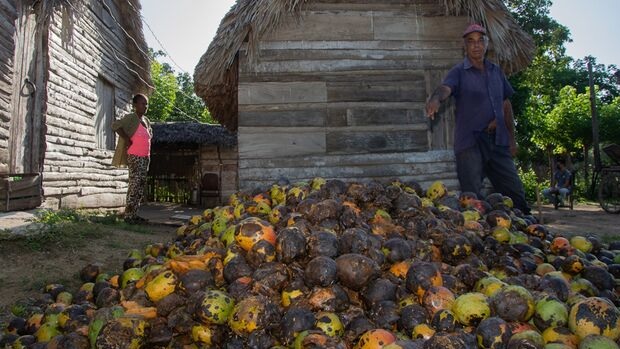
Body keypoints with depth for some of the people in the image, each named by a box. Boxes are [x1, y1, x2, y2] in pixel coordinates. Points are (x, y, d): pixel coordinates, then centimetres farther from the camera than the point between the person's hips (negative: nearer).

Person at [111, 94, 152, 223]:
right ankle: (129, 215, -6)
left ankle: (134, 214, 13)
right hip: (134, 157, -8)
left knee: (141, 185, 8)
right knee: (134, 185, -10)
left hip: (145, 157, 8)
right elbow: (115, 125, -22)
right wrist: (127, 139, -18)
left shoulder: (146, 120, 15)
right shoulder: (130, 117, -7)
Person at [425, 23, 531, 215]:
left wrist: (512, 139, 16)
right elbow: (446, 87, -24)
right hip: (470, 142, -5)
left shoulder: (496, 71, 14)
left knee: (516, 194, 9)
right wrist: (436, 98, -48)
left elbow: (506, 105, 19)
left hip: (498, 141, 5)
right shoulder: (459, 72, -1)